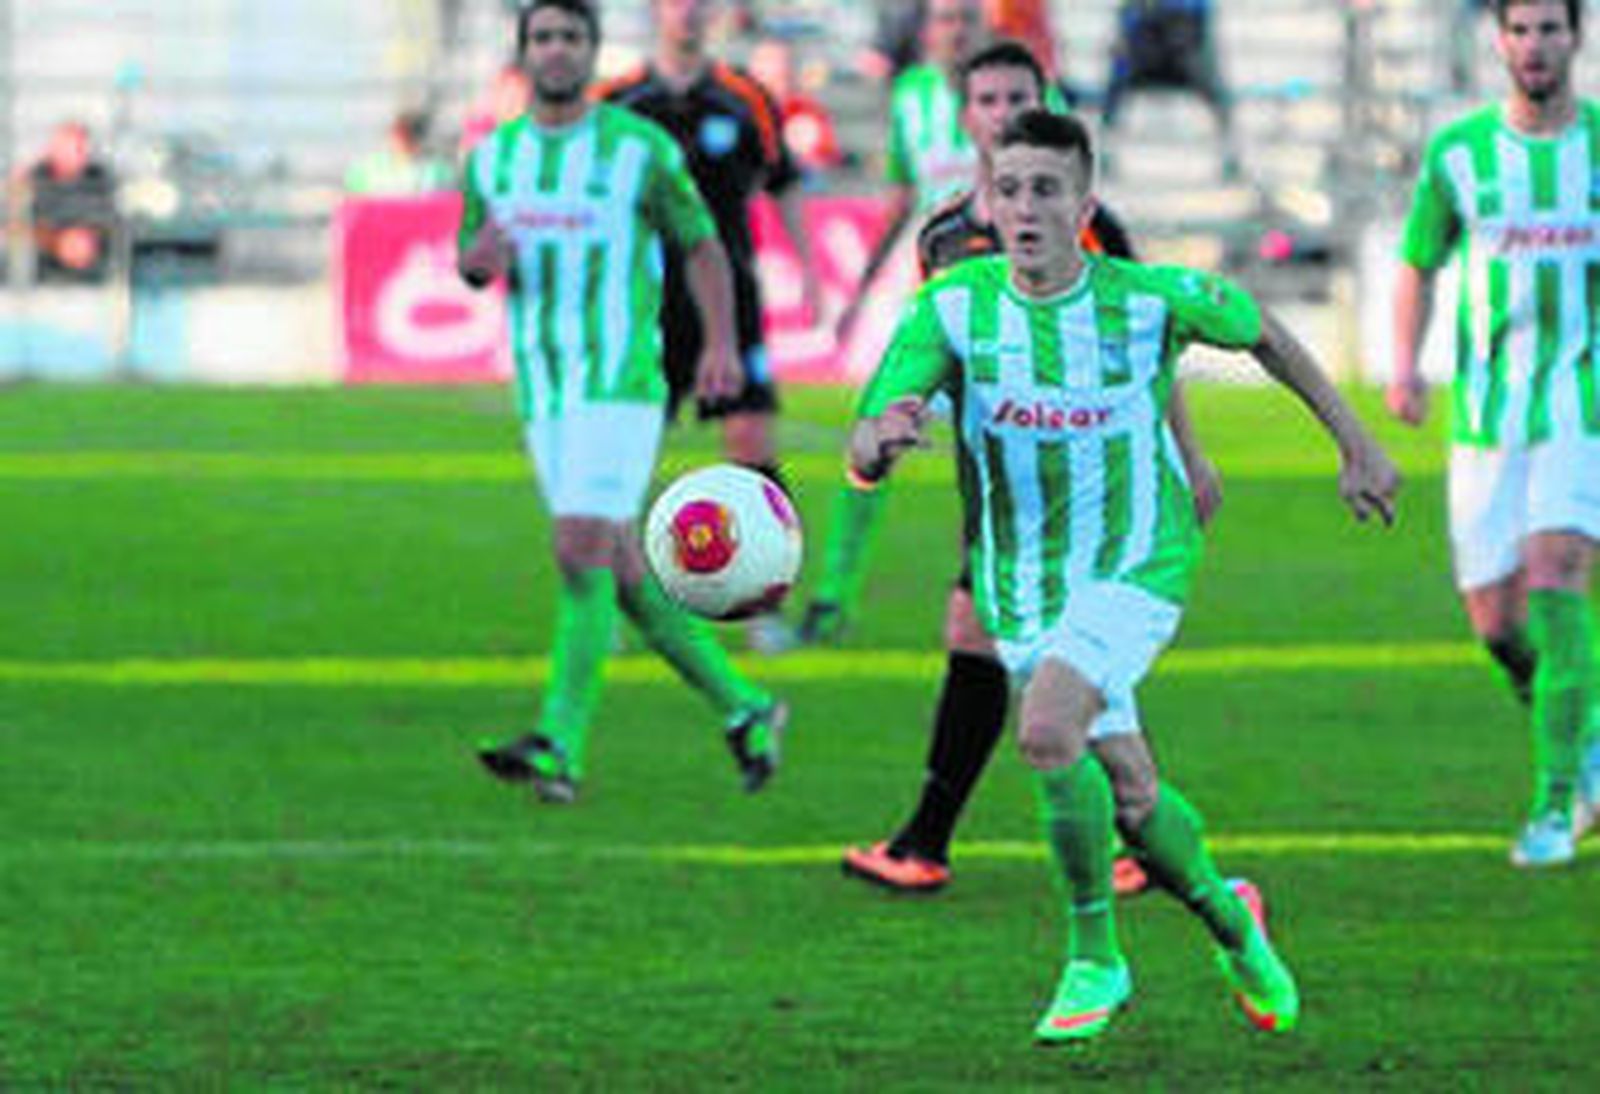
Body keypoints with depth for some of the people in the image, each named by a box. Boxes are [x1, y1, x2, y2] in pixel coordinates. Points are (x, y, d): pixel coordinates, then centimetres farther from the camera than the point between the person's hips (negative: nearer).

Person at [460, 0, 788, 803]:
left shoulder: (641, 149, -3)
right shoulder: (493, 157, 10)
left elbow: (701, 245, 6)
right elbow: (470, 262, 18)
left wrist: (721, 341, -6)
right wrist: (480, 256, -7)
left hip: (620, 384, -6)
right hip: (543, 396, 6)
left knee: (582, 555, -17)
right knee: (623, 572, 8)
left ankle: (560, 748, -22)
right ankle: (744, 709, 22)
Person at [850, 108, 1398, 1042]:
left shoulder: (1152, 298, -12)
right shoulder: (954, 306, -11)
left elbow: (1260, 330, 8)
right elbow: (864, 449, -15)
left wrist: (1355, 442, 14)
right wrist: (883, 437, -40)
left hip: (1136, 569, -3)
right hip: (1022, 591, 3)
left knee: (1047, 731, -27)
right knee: (1128, 796, 9)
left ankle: (1094, 957, -10)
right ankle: (1228, 920, 39)